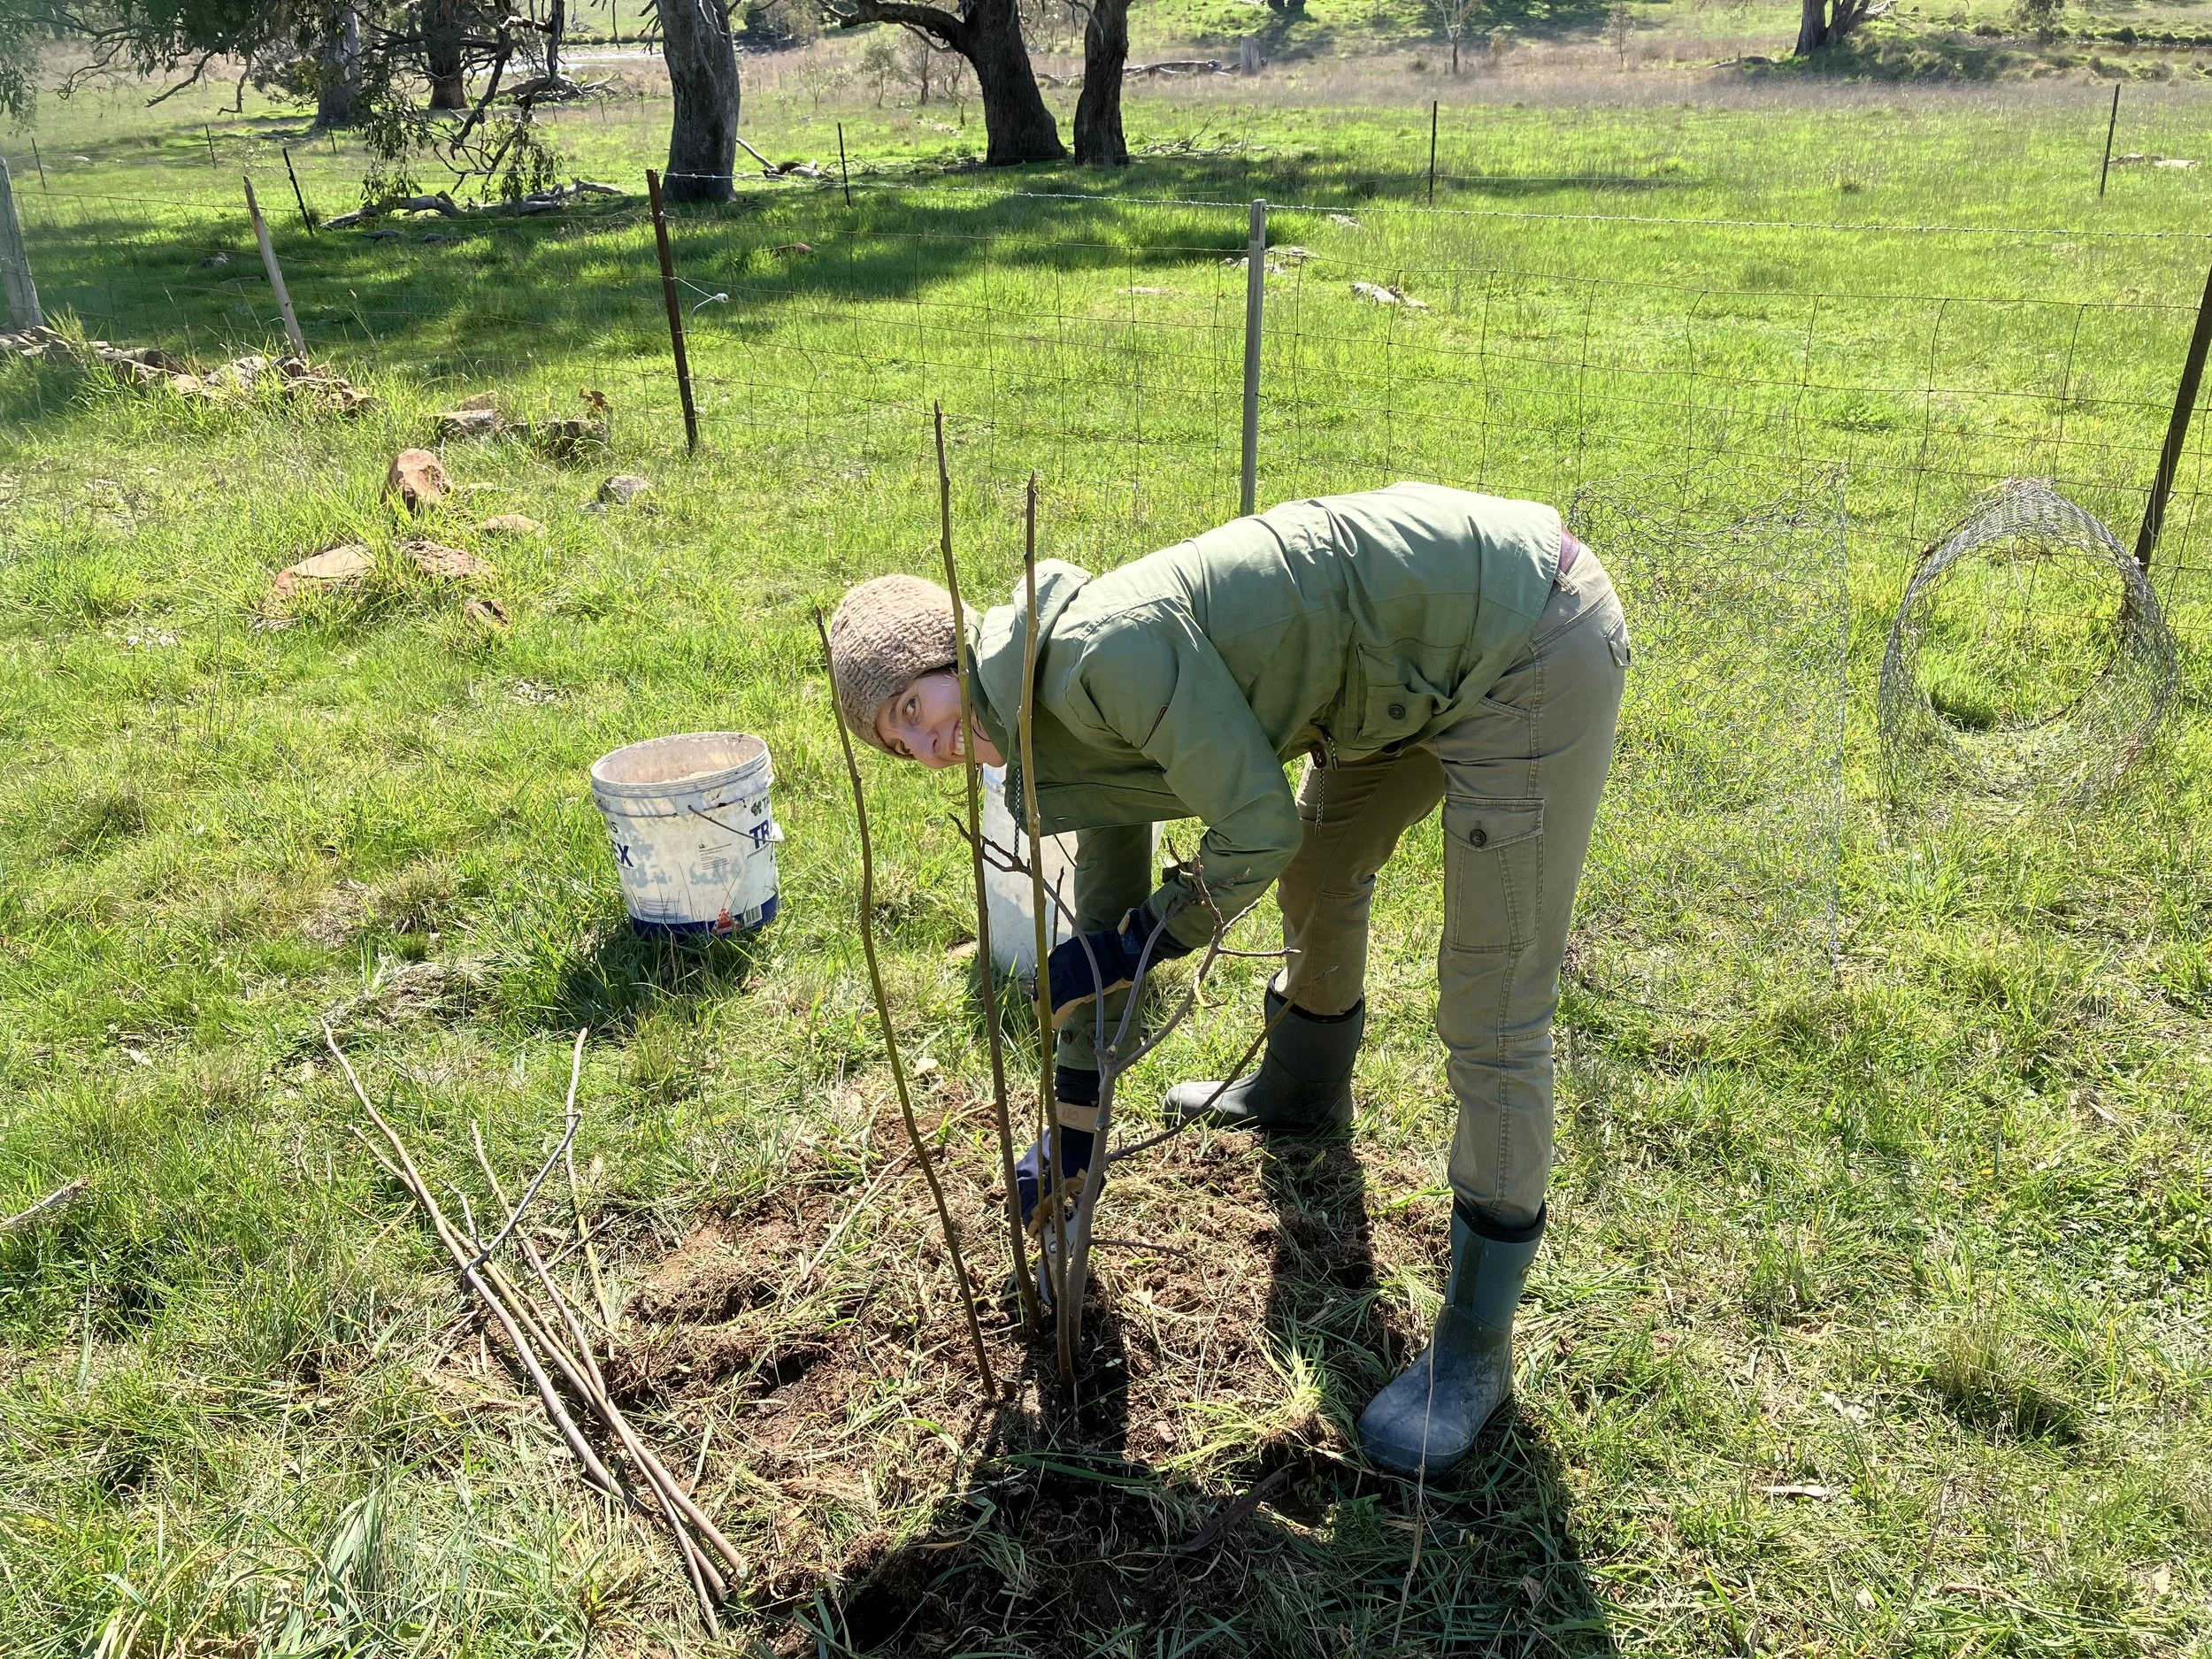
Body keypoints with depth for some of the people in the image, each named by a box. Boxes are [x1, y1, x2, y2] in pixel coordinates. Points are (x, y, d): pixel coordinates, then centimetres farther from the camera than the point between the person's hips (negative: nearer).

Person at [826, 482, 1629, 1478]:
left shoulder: (1102, 651, -24)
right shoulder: (1068, 733, 5)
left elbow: (1258, 828, -19)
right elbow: (1108, 926, 14)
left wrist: (1131, 945, -5)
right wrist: (1074, 1133, 20)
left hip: (1530, 643, -10)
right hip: (1424, 666, 10)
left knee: (1490, 1019, -5)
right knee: (1322, 872, 29)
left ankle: (1475, 1348, 11)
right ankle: (1301, 1095, 58)